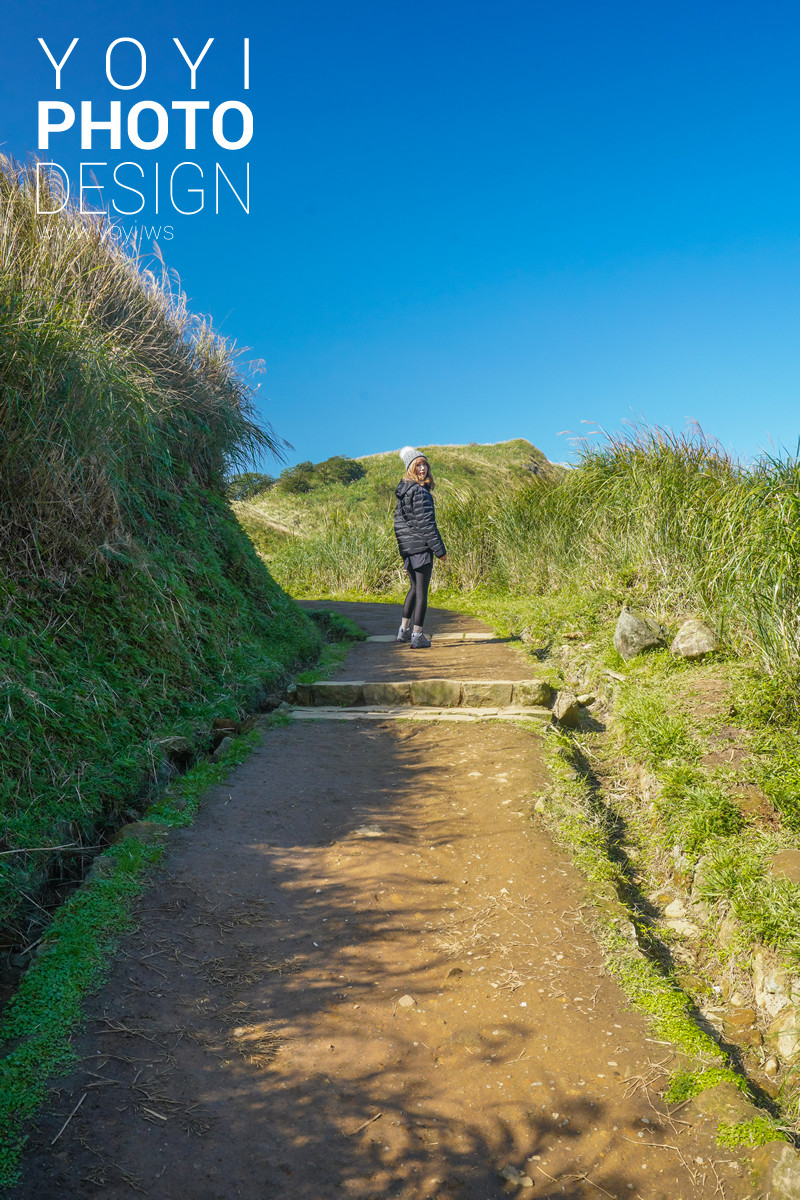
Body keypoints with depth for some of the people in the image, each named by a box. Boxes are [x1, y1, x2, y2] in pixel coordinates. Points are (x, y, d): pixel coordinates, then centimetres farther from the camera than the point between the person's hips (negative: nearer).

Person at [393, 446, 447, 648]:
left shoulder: (402, 490, 12)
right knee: (422, 590, -1)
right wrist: (439, 549, -13)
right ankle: (417, 636, 2)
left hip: (406, 546, 9)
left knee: (415, 587, 22)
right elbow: (425, 523, -18)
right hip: (420, 546, -9)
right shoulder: (420, 491, -16)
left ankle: (404, 630, 25)